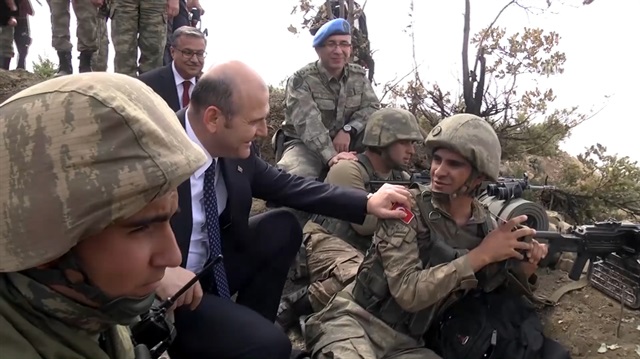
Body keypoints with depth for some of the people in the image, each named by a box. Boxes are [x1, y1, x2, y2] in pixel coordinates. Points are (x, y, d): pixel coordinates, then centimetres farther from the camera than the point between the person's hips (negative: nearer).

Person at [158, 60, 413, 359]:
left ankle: (248, 328, 12)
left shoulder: (235, 147, -8)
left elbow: (284, 185, 4)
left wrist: (366, 202, -2)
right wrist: (159, 271, -37)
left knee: (283, 227, 3)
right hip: (159, 290, -7)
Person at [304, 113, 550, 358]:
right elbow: (408, 292, -21)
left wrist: (522, 271, -7)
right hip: (355, 323, -5)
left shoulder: (487, 228, 0)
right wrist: (480, 255, -21)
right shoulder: (406, 206, -12)